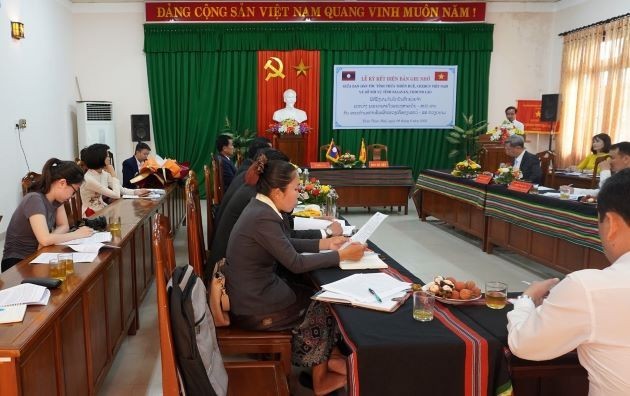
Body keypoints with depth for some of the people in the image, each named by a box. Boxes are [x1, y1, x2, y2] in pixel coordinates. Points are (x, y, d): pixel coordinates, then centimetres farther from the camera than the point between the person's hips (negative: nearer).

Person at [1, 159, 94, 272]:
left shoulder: (56, 197, 0)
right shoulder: (34, 200, -24)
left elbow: (64, 226, 2)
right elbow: (45, 239, -33)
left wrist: (50, 239, -18)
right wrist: (76, 234, -20)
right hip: (17, 262, -7)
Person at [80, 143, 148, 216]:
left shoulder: (104, 174, 0)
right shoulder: (89, 179, -24)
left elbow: (120, 189, 5)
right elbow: (116, 195, -25)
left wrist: (136, 192, -9)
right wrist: (113, 175, -18)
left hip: (102, 209, 7)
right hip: (92, 214, -7)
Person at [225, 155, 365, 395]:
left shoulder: (260, 208, 3)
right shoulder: (263, 218, -27)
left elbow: (287, 244, 15)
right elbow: (296, 263, -23)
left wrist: (325, 243, 9)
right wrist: (341, 255, -15)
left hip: (254, 292, 9)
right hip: (252, 308, -8)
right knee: (323, 306, 8)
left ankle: (321, 362, 30)